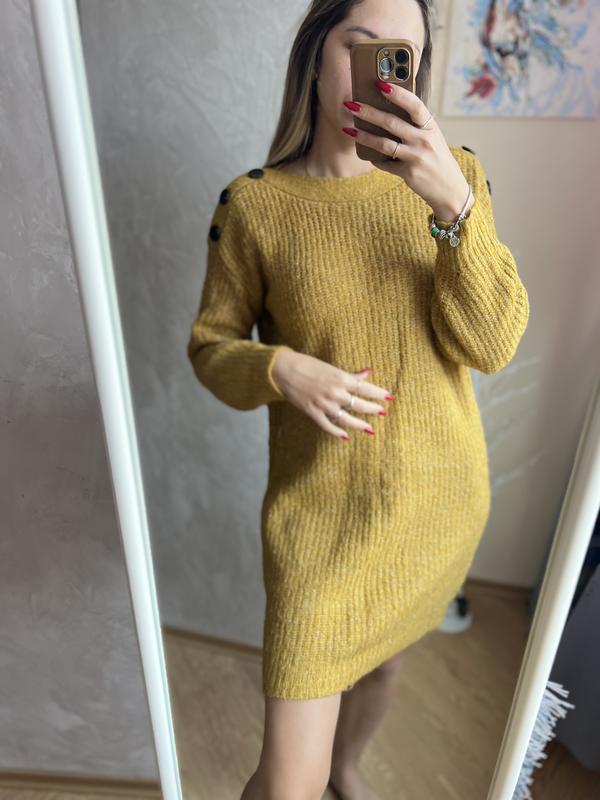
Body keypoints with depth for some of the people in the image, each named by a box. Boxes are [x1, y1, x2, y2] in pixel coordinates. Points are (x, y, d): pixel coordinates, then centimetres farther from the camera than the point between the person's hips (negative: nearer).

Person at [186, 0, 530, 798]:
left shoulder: (455, 176, -4)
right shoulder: (253, 204, -10)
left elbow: (492, 345, -12)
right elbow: (212, 347, -2)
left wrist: (453, 204, -26)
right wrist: (282, 370, -23)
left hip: (443, 501, 4)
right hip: (320, 515, -3)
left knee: (383, 663, 30)